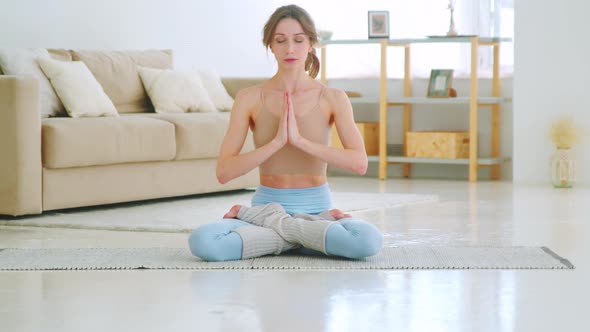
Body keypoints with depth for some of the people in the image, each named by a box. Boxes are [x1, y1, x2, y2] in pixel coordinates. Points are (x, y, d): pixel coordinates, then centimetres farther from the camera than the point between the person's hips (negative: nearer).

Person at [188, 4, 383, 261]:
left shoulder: (333, 98, -1)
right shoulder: (249, 98, -2)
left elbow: (359, 163, -15)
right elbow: (224, 172, -10)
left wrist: (299, 140, -23)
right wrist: (277, 141, -21)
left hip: (316, 209, 0)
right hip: (267, 207, 0)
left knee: (369, 240, -34)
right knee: (201, 241, -31)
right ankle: (303, 237, -11)